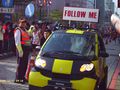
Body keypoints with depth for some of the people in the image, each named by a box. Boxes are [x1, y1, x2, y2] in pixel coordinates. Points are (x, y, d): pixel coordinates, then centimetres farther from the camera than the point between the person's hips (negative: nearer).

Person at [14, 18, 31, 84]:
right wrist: (20, 51, -21)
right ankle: (18, 79, 3)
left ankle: (22, 77, 28)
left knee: (25, 63, 15)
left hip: (26, 49, 9)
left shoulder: (25, 30, 18)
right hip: (22, 49, -9)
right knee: (20, 64, -5)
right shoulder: (18, 30, -9)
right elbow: (17, 42, -17)